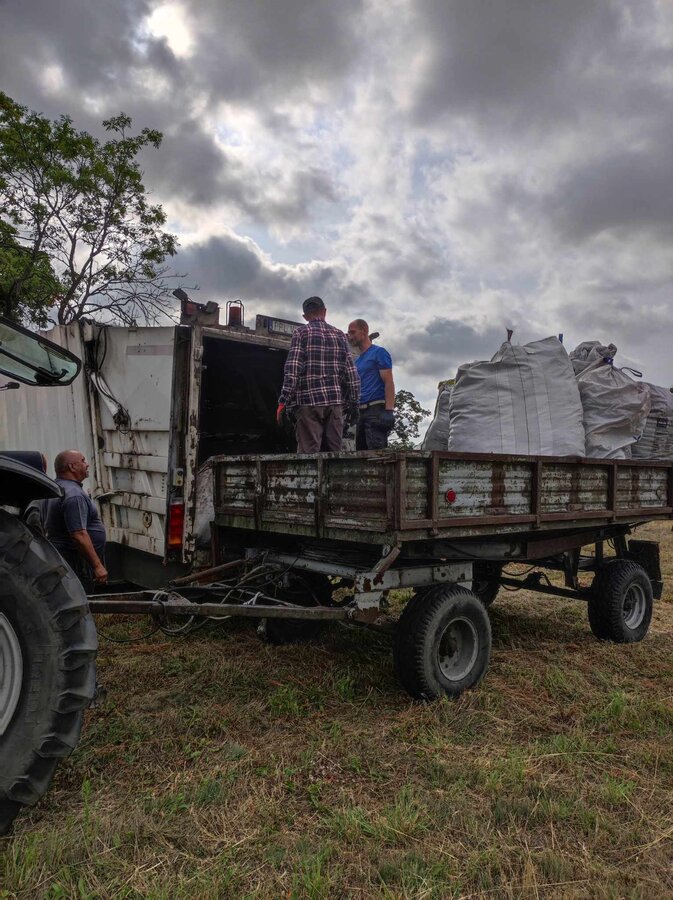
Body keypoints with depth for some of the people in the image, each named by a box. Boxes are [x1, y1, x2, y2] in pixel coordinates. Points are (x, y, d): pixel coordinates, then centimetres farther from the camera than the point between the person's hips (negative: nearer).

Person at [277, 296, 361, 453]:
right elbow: (351, 371, 9)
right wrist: (353, 403, 13)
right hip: (335, 401, 4)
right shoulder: (339, 334, 14)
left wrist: (283, 401, -8)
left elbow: (292, 369, -8)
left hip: (309, 400, -3)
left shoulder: (301, 332, 3)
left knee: (309, 454, -5)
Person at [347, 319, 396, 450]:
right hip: (360, 411, 8)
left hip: (376, 409, -8)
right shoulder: (357, 360, 23)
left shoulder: (378, 352, 0)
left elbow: (389, 383, -9)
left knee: (377, 452, -13)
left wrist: (389, 411, -19)